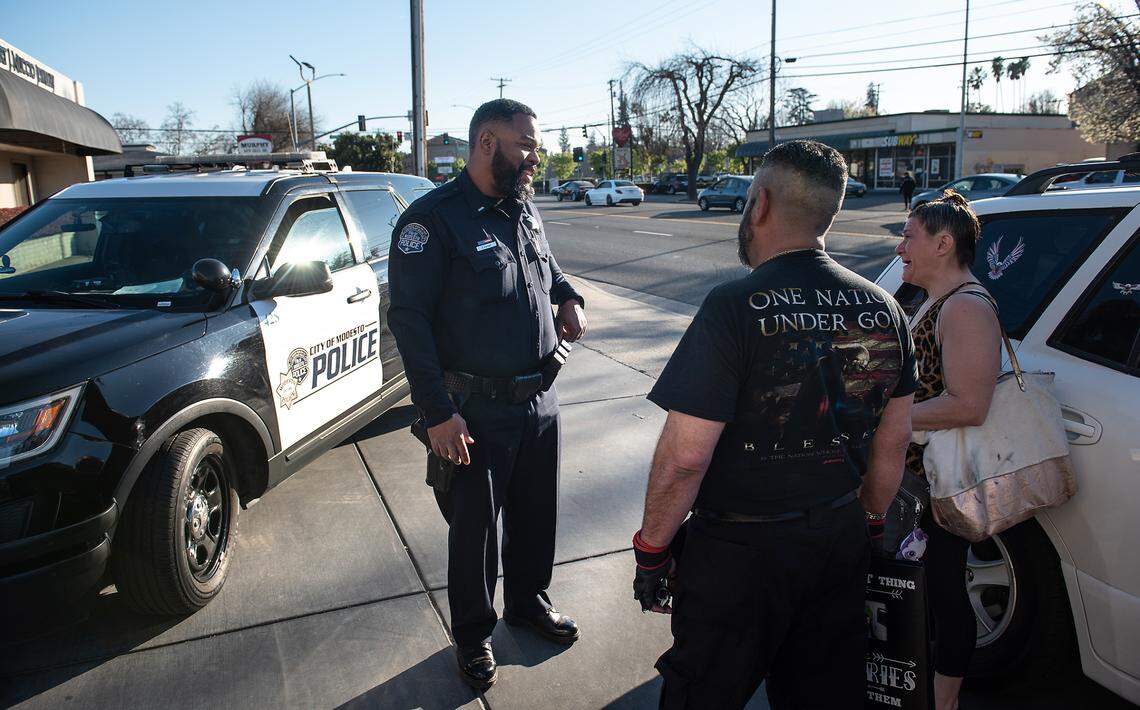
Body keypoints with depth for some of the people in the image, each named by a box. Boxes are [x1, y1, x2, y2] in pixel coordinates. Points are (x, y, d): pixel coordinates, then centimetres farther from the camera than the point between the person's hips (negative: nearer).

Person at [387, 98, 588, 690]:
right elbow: (410, 319, -17)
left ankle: (529, 600, 45)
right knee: (474, 526, 10)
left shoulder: (524, 210, 7)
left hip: (541, 398, 7)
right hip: (478, 412, -6)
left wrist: (569, 299, 5)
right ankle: (473, 633, 32)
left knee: (537, 513, 20)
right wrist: (437, 413, -20)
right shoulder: (432, 219, -15)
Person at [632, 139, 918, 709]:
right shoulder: (883, 308, -1)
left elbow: (684, 457, -23)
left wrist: (651, 550, -9)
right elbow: (894, 441, 8)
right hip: (842, 544, 6)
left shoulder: (736, 307, -22)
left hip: (740, 554, -6)